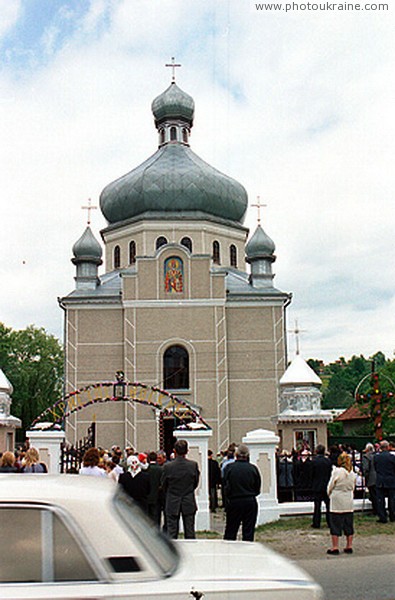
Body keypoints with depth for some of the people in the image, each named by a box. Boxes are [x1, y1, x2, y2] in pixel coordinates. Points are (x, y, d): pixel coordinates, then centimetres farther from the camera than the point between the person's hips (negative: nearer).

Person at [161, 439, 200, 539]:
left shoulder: (167, 466, -13)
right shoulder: (193, 465, -10)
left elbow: (164, 485, 0)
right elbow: (196, 483, 2)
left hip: (172, 504, -1)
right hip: (189, 503, 1)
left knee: (171, 533, 7)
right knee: (190, 533, 10)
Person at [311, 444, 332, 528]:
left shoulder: (314, 461, -11)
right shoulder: (328, 461, -2)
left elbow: (312, 474, -6)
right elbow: (331, 473, 3)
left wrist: (312, 484, 7)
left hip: (317, 487, -3)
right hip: (327, 486, 3)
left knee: (317, 506, 2)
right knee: (328, 505, 10)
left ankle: (316, 523, 5)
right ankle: (330, 522, 13)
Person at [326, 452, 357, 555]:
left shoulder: (337, 472, -13)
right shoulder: (353, 473, 1)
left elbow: (330, 486, -5)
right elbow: (353, 488, 10)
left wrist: (330, 495, 13)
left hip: (337, 502, -4)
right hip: (349, 502, 5)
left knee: (335, 524, 2)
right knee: (349, 524, 12)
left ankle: (335, 547, 4)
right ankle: (349, 546, 16)